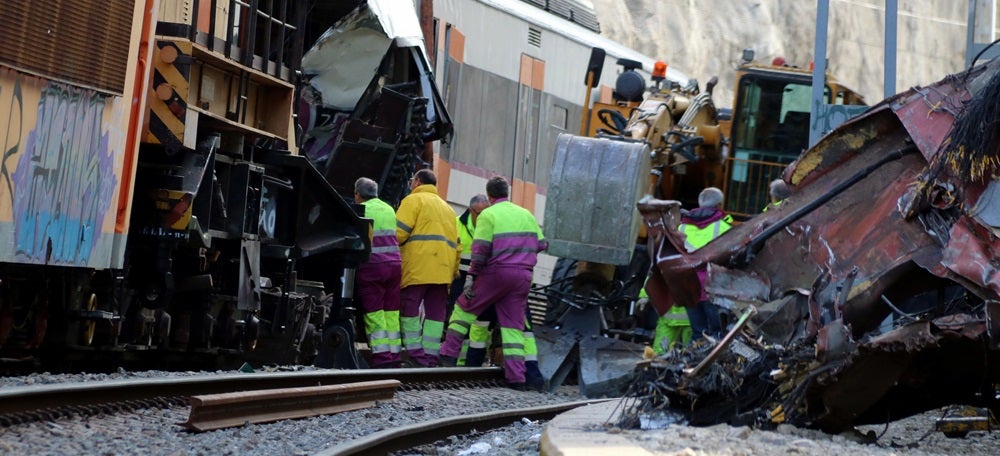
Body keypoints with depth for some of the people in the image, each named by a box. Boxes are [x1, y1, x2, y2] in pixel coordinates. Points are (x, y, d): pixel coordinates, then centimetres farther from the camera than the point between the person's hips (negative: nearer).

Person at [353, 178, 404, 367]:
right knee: (391, 314, 9)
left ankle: (382, 358, -9)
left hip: (371, 266, -6)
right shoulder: (389, 209, 15)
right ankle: (394, 356, 8)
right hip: (394, 264, 6)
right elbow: (397, 236, 15)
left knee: (374, 314, -3)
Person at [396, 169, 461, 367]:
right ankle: (431, 356, -1)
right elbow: (456, 242, 21)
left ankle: (414, 352, -12)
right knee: (435, 312, 4)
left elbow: (399, 232, -8)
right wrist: (454, 271, 19)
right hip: (443, 269, 6)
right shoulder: (447, 208, 27)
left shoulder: (413, 200, 5)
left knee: (409, 308, -4)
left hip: (417, 266, -6)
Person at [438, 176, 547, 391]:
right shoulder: (525, 214, 13)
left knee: (465, 307, 11)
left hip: (497, 272, -4)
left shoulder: (488, 215, -3)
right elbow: (541, 244, 15)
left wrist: (471, 276, -9)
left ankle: (449, 355, 6)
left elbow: (480, 250, -11)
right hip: (523, 275, 4)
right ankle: (516, 376, -1)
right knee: (513, 323, 6)